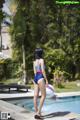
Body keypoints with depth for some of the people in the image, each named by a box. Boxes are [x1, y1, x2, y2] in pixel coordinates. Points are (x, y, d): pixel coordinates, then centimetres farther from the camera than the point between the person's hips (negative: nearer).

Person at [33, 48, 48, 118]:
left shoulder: (34, 61, 14)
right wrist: (46, 80, -10)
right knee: (43, 95, -2)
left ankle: (37, 112, 11)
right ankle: (38, 112, -8)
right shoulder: (41, 60, -7)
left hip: (35, 78, 8)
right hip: (40, 78, -8)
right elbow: (43, 71, -14)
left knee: (36, 96, 5)